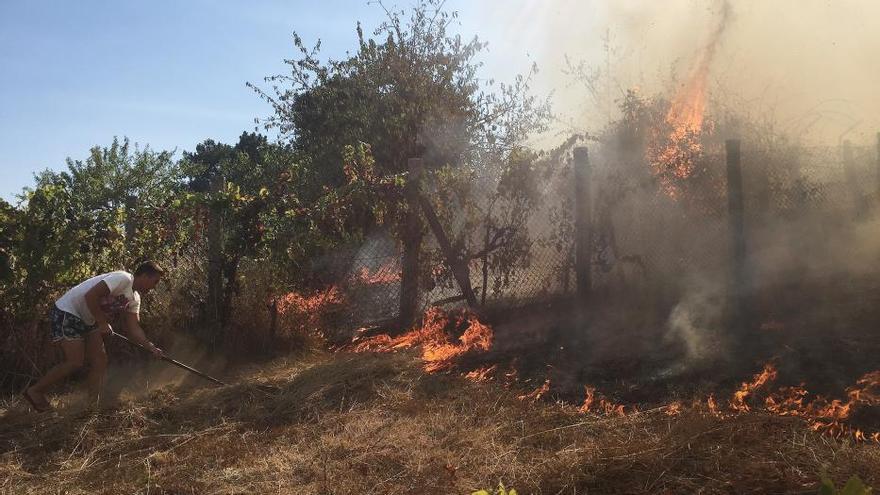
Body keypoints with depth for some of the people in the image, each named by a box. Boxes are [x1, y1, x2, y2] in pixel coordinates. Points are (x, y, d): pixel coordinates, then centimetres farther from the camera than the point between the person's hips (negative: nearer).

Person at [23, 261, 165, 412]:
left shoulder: (134, 299, 6)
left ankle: (93, 404, 8)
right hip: (66, 313, -10)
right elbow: (90, 296, -29)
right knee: (75, 362, -12)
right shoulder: (123, 279, -23)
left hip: (87, 320, 10)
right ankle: (35, 391, 7)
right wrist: (103, 323, -22)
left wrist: (151, 347, -9)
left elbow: (133, 328, 3)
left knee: (100, 360, 2)